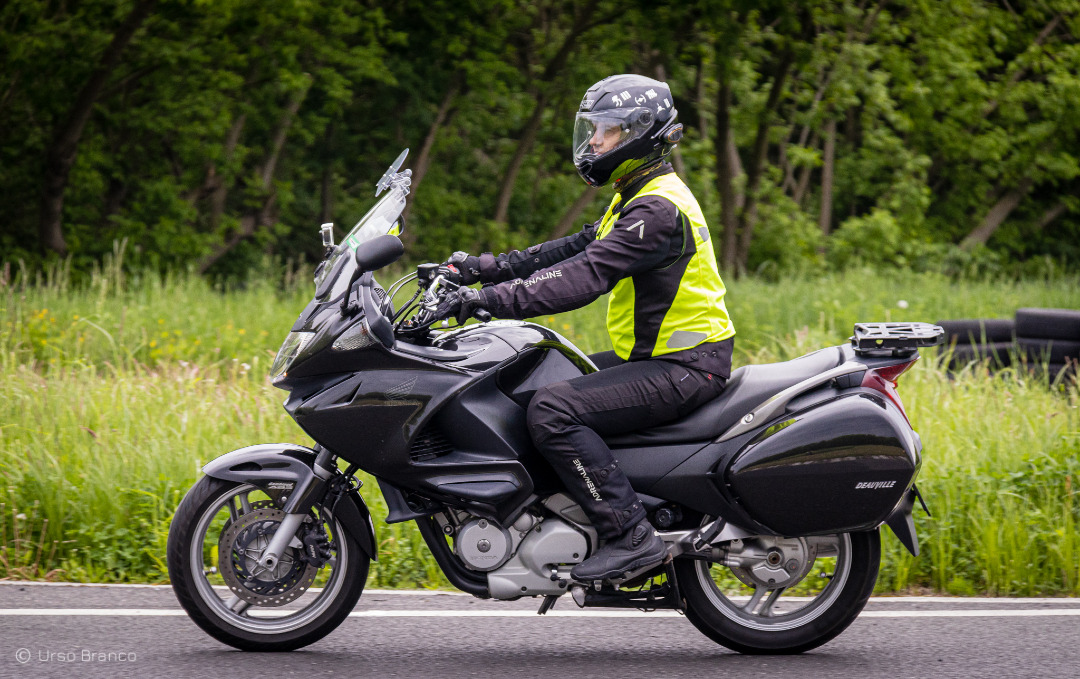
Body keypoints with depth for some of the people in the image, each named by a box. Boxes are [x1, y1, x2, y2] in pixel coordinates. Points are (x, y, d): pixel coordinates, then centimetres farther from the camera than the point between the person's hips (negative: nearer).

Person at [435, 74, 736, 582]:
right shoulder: (636, 198, 15)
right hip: (656, 354, 11)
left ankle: (630, 535, -23)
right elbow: (577, 248, 17)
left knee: (552, 411, -23)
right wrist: (489, 268, 8)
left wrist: (491, 299, -31)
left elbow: (587, 276, -28)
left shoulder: (659, 208, -19)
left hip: (684, 366, -11)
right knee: (538, 383, 17)